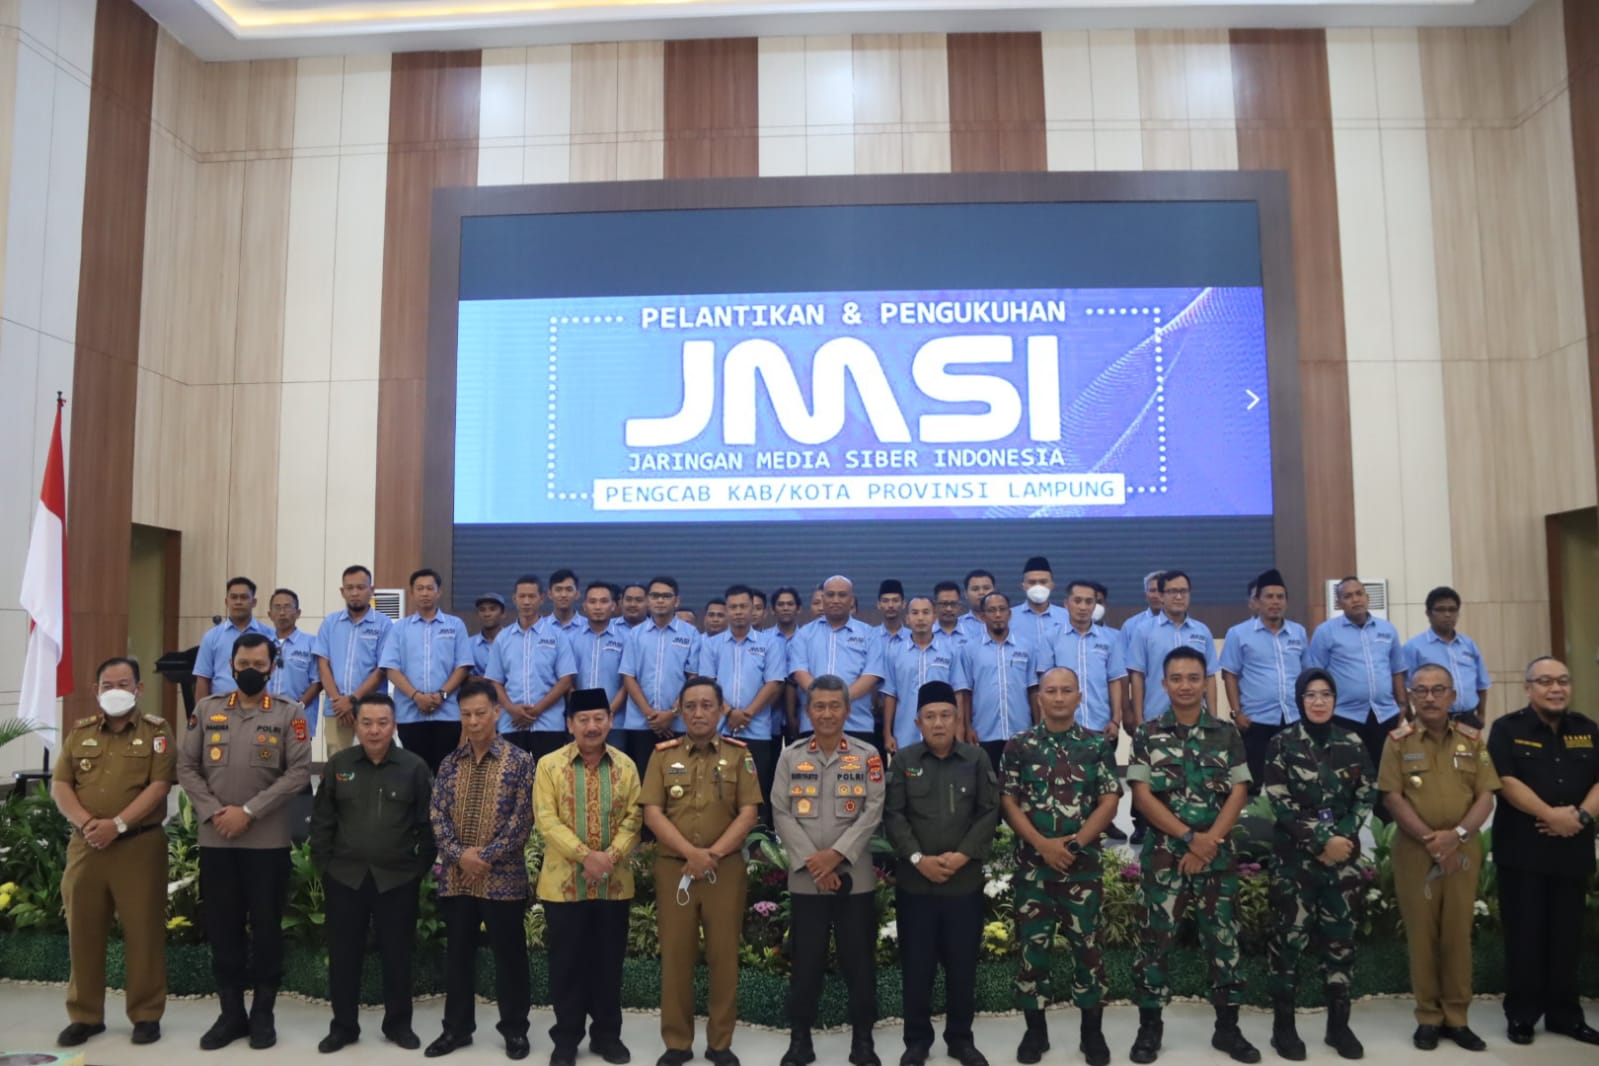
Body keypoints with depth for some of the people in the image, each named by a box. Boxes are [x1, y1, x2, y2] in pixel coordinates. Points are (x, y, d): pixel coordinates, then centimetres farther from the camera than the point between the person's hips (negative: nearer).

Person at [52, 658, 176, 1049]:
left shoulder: (156, 731, 0)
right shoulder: (79, 732, 12)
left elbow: (159, 786, -9)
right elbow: (60, 785, 6)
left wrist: (117, 824, -18)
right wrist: (85, 822, -12)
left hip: (140, 845, -4)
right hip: (85, 845, 4)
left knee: (142, 931, 1)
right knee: (83, 931, 9)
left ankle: (146, 1014, 11)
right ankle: (85, 1015, 21)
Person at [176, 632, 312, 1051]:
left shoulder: (290, 713, -2)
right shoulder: (206, 709, 7)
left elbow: (298, 772, -9)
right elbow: (186, 767, 5)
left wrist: (249, 811, -14)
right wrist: (212, 812, -9)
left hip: (268, 840, -3)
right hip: (215, 840, 3)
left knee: (266, 927, 5)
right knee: (222, 927, 10)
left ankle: (263, 1013, 18)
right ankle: (231, 1012, 23)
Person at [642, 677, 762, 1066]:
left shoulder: (739, 754, 3)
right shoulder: (664, 754, 4)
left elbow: (748, 813, -2)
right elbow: (652, 813, -3)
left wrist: (714, 852, -13)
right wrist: (690, 852, -15)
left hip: (726, 868, 0)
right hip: (673, 867, 1)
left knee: (724, 954, 5)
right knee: (675, 955, 6)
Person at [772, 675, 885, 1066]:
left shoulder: (867, 756, 2)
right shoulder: (790, 756, 4)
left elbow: (873, 812, -5)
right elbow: (781, 814, -1)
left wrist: (836, 854, -14)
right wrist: (811, 860, -11)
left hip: (854, 876, 0)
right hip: (805, 878, 1)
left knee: (859, 961, 7)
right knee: (805, 961, 8)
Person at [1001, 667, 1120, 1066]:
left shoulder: (1099, 745, 2)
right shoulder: (1018, 745, 1)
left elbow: (1110, 802, -3)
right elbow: (1008, 802, -2)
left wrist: (1075, 842, -14)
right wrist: (1042, 843, -13)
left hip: (1085, 862, 0)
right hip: (1033, 861, 0)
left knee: (1086, 944, 7)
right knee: (1033, 944, 5)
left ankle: (1092, 1032, 21)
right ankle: (1035, 1030, 18)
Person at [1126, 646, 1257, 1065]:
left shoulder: (1227, 735, 4)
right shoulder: (1146, 735, 0)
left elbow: (1238, 793, -1)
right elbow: (1142, 795, -6)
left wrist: (1209, 842, -11)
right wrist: (1189, 836, -14)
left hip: (1218, 853, 2)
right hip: (1163, 852, -1)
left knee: (1222, 938, 7)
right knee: (1156, 938, 3)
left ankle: (1228, 1027, 20)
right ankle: (1149, 1026, 14)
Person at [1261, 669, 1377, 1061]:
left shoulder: (1353, 743, 6)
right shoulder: (1282, 743, -4)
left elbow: (1366, 796, 6)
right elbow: (1280, 802, -9)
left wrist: (1342, 837, -7)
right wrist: (1321, 840, -13)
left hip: (1343, 854, 3)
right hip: (1295, 855, -3)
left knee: (1341, 938, 8)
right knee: (1290, 937, -1)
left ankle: (1339, 1024, 20)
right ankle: (1284, 1026, 9)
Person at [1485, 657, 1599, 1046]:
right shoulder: (1508, 729, -3)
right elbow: (1506, 781, -13)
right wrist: (1551, 814, -20)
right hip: (1523, 849, -4)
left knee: (1566, 935, 10)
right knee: (1524, 934, 2)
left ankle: (1565, 1014, 22)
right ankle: (1521, 1015, 11)